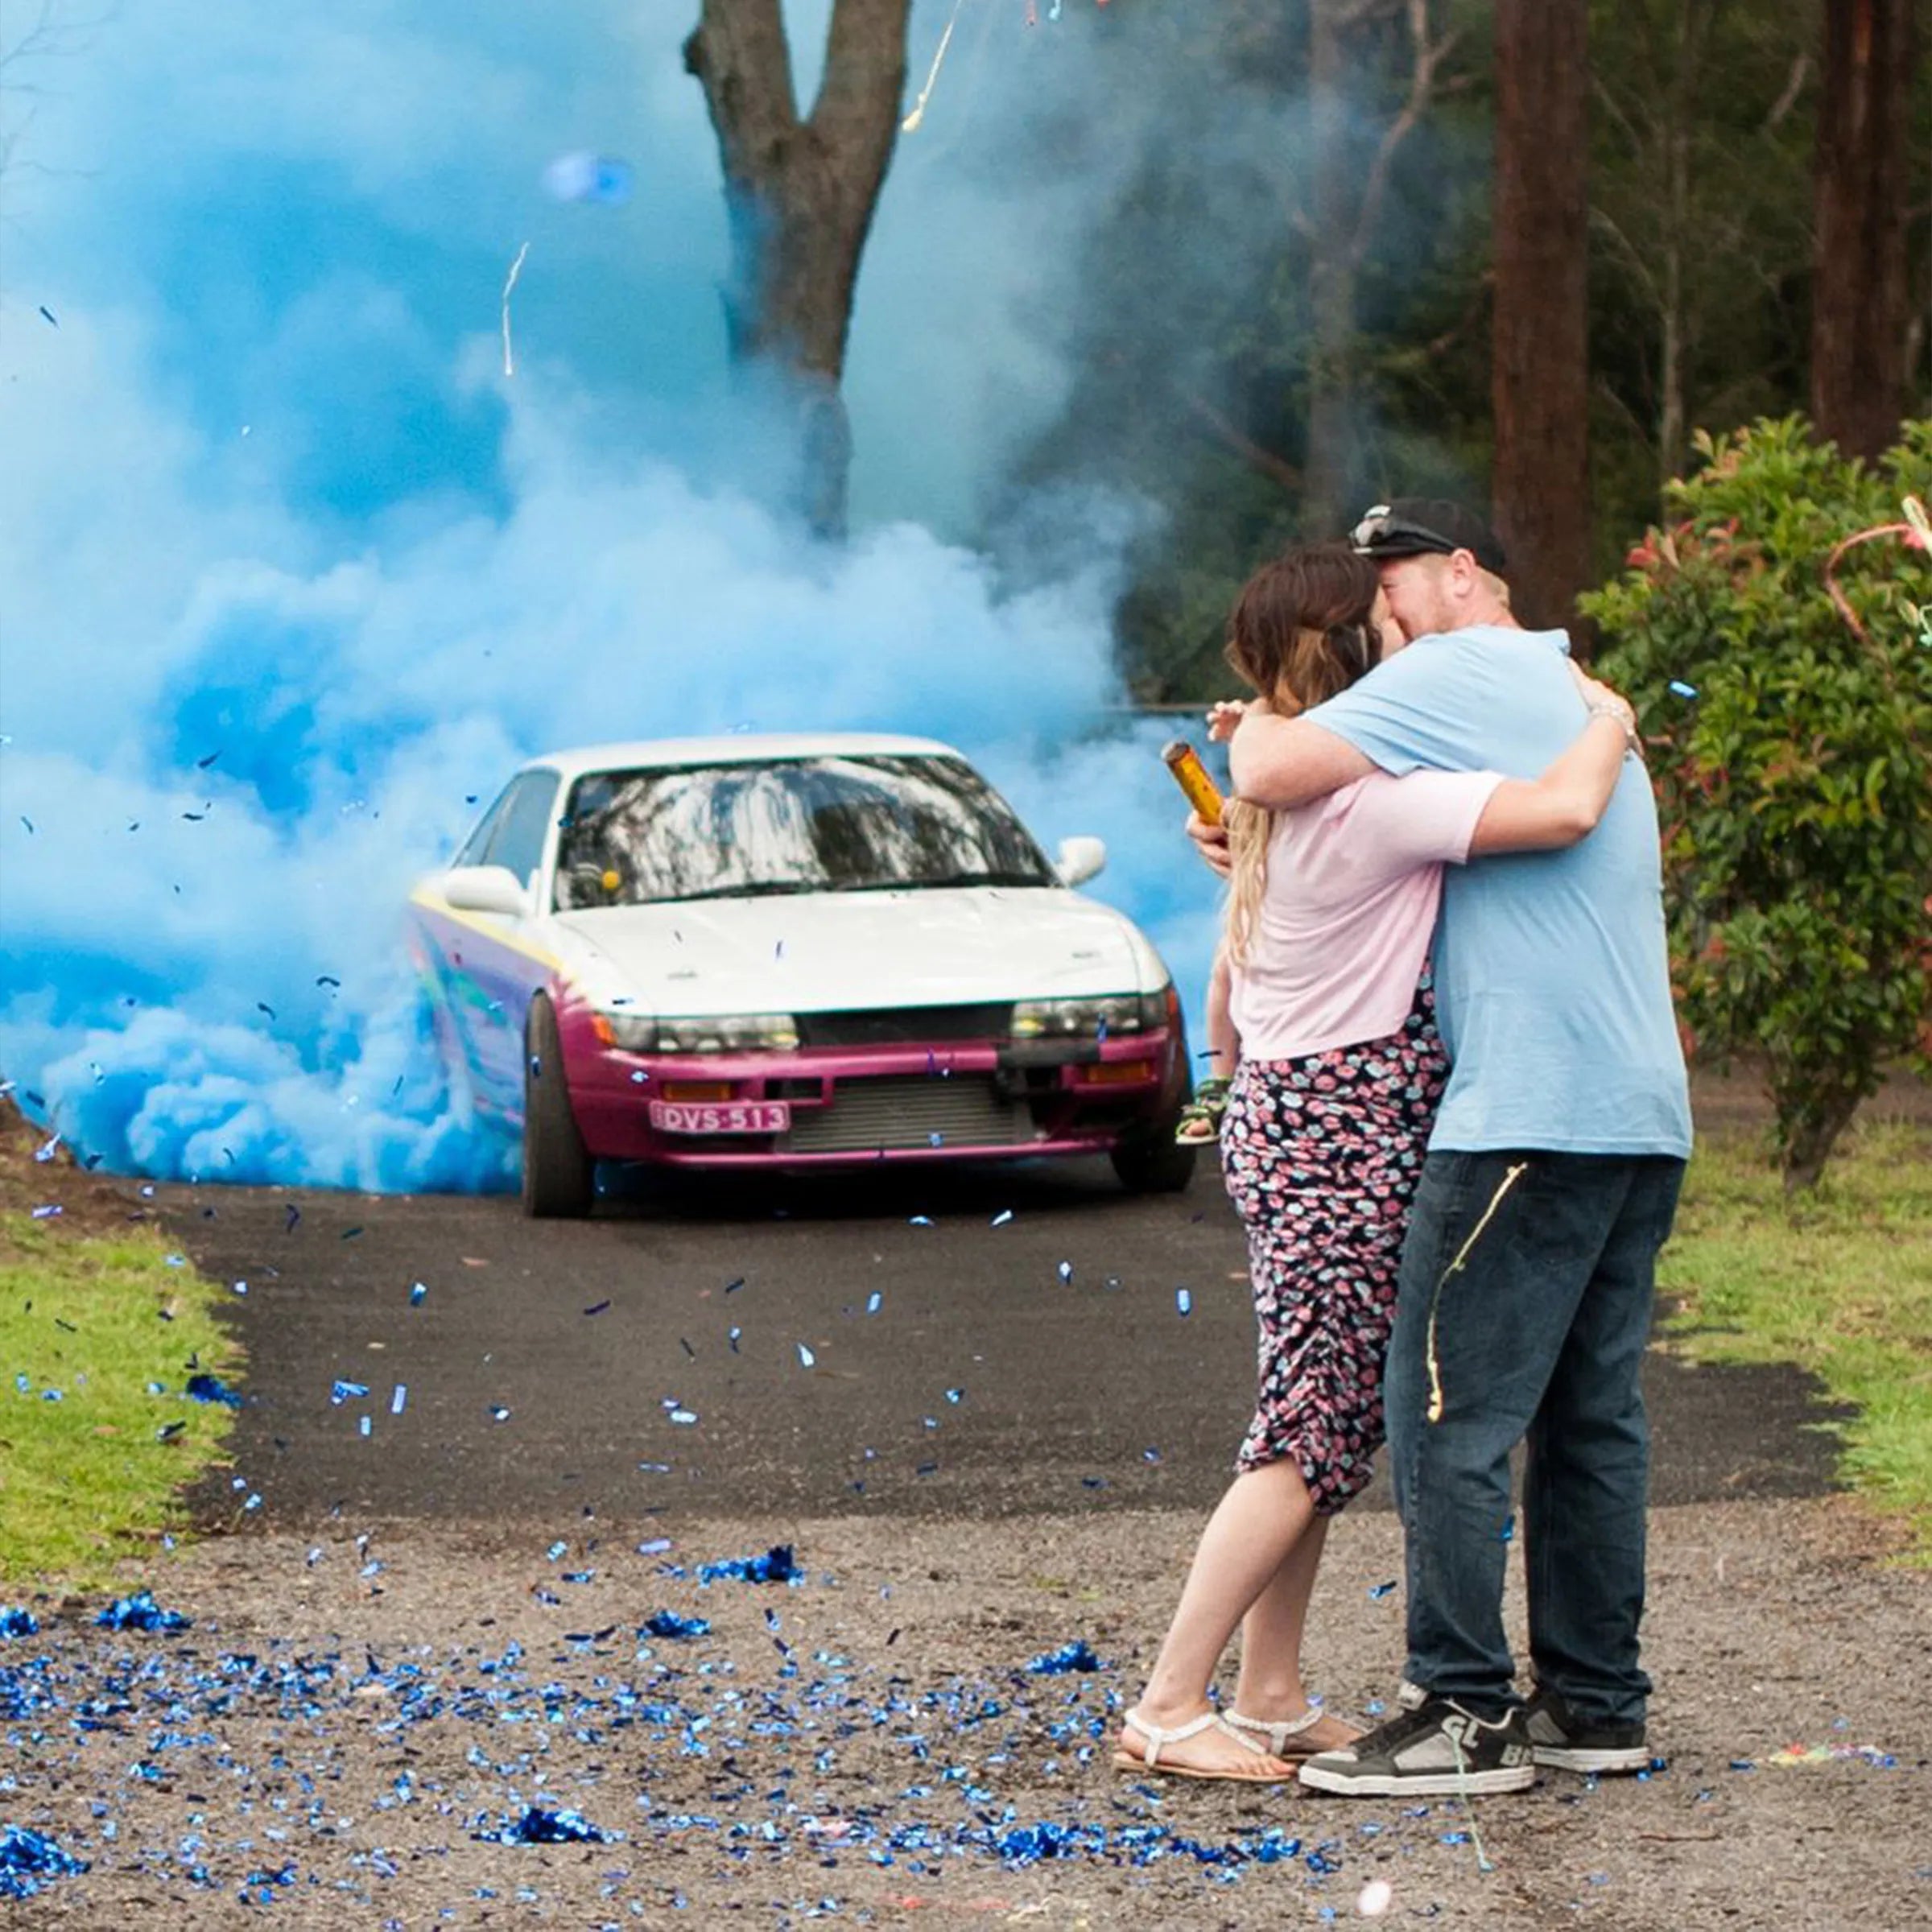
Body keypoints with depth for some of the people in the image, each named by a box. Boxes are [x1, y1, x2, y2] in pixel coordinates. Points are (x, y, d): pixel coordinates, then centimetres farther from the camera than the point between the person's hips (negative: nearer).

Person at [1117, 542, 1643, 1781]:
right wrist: (1608, 725, -13)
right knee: (1316, 1434, -7)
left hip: (1287, 1117, 10)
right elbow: (1564, 809, -28)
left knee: (1319, 1423, 14)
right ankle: (1167, 1711, -7)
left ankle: (1272, 1697, 18)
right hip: (1348, 1129, -10)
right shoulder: (1375, 794, -19)